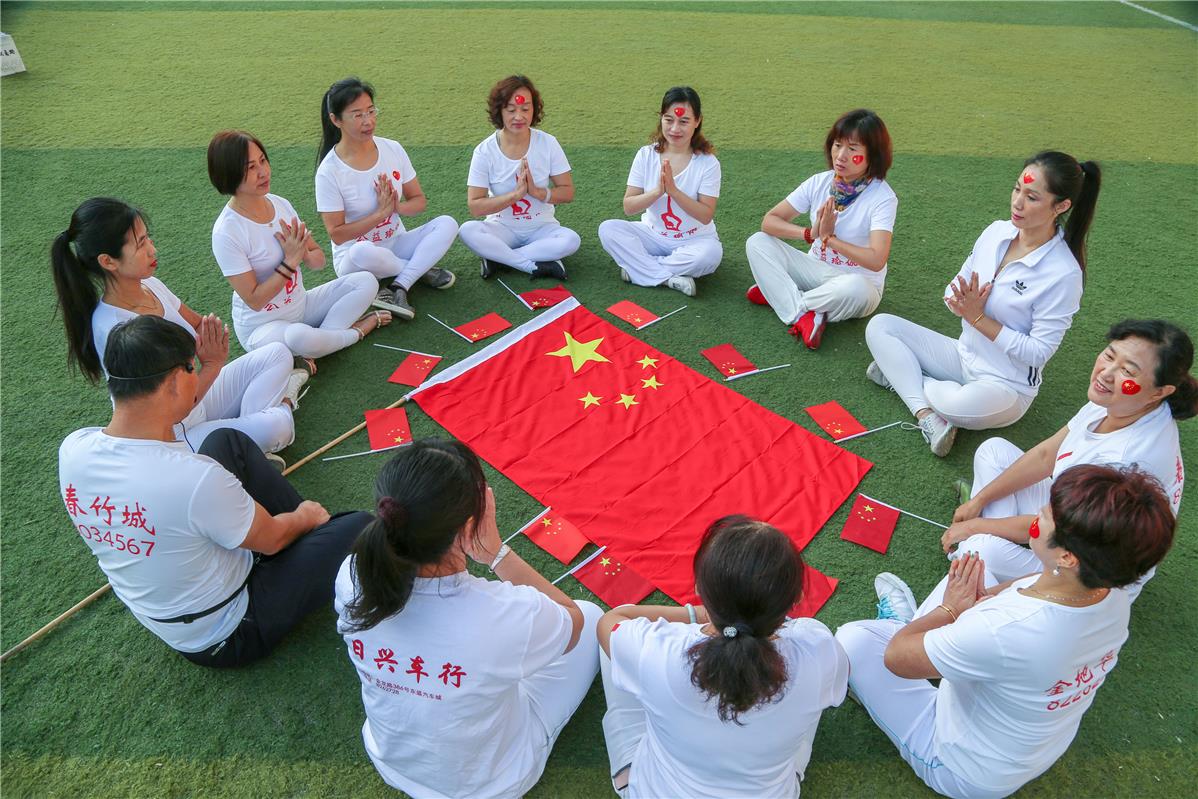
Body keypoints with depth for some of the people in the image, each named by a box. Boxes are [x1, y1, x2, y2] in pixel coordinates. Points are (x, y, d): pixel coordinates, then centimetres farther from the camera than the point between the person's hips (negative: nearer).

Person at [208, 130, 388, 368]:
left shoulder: (280, 204, -2)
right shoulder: (226, 232, -20)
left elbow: (319, 260, 3)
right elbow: (254, 300, -20)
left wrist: (303, 254, -20)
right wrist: (290, 261, -23)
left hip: (301, 305, 7)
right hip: (261, 327, -7)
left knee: (365, 282, -7)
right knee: (300, 337, -39)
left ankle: (312, 352, -14)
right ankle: (356, 330, -7)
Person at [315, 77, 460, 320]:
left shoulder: (392, 149, -4)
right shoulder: (329, 172, -15)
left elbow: (419, 201, 2)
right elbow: (337, 234, -16)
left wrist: (396, 207, -20)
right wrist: (381, 213, -22)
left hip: (396, 243, 4)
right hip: (354, 257, -4)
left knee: (447, 224, -20)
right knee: (361, 252, -41)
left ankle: (399, 288, -25)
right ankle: (422, 269, -11)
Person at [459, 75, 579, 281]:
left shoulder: (548, 143, -7)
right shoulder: (485, 151, -10)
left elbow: (568, 192, -4)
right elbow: (474, 206, -13)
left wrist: (538, 192, -22)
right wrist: (515, 194, -24)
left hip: (542, 227, 1)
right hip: (502, 228, -1)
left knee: (571, 240, -31)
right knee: (467, 230, -30)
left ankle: (497, 257, -20)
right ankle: (535, 266, -25)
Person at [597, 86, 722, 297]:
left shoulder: (708, 162, -11)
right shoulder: (646, 155, -4)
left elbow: (706, 215, -17)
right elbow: (628, 207, -7)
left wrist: (673, 190, -27)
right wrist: (657, 191, -25)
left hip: (694, 239, -2)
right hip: (653, 235, 2)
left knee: (710, 253, -36)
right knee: (608, 229, -21)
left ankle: (639, 267, -19)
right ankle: (670, 278, -25)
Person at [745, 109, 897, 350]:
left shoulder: (883, 198, -18)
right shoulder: (819, 182, -4)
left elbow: (876, 260, -31)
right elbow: (769, 221, -8)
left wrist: (830, 238, -23)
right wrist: (811, 233, -23)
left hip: (859, 283, -4)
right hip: (816, 269, 5)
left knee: (855, 287, -42)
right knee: (757, 242, -14)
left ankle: (776, 293, -16)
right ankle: (803, 315, -27)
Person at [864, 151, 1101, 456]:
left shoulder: (1064, 273, -21)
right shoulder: (997, 231, -3)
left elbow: (1038, 352, -20)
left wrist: (978, 318, -21)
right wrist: (960, 302, -19)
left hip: (1007, 383, -6)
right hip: (964, 354, 7)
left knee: (964, 406, -40)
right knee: (879, 325, -6)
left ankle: (902, 374, -7)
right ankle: (925, 414, -19)